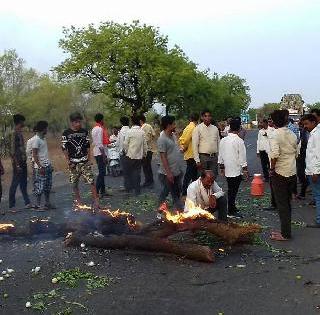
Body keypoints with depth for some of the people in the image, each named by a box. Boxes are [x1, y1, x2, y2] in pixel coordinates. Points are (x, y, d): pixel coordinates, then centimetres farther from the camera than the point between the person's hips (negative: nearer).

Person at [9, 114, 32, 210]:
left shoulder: (20, 133, 12)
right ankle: (11, 205, 7)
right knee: (15, 184, -1)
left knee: (23, 183, 12)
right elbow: (13, 151, -18)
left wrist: (24, 162, 16)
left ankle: (27, 203, 18)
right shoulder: (14, 134, -14)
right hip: (18, 163, -9)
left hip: (23, 162, 9)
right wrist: (17, 165, -20)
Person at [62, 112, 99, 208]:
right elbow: (64, 149, -2)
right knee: (74, 183, 7)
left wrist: (88, 159, 7)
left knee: (91, 181, -7)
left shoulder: (85, 132, 7)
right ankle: (78, 201, 22)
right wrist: (68, 162, -7)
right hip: (73, 163, -1)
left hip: (84, 161, 1)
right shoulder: (66, 133, -2)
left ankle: (96, 200, -4)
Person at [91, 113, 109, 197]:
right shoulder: (100, 129, -16)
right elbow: (100, 144, -20)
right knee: (102, 172, -8)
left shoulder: (94, 129, 15)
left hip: (96, 152, 10)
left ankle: (102, 191, 20)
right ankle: (96, 191, -8)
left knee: (102, 172, 14)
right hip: (100, 153, -10)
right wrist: (104, 155, -18)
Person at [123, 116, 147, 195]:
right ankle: (137, 190, 11)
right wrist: (144, 153, 16)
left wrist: (126, 151, 10)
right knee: (137, 172, 8)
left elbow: (125, 144, -7)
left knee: (129, 172, 12)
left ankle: (130, 187, 17)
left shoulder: (130, 132, -11)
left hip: (130, 155, -3)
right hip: (139, 156, 3)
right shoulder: (142, 132, -2)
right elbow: (145, 144, 3)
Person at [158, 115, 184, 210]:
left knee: (177, 192, 17)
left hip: (177, 171, 8)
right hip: (167, 173, -8)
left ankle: (178, 208, 29)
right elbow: (163, 157, -19)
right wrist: (168, 172, -21)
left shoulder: (173, 136, 9)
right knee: (165, 192, 5)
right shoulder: (162, 139, -18)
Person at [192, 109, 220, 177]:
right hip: (203, 157, -3)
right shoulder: (198, 129, -3)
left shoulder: (215, 128, 8)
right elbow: (195, 145, -6)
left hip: (214, 157, 3)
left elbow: (218, 143, 12)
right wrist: (197, 160, -11)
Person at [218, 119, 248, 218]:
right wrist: (245, 170, -4)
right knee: (233, 191, -1)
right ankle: (231, 212, 6)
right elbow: (242, 157, -12)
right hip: (236, 170, -6)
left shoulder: (223, 140, 5)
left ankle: (232, 208, 29)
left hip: (227, 170, 6)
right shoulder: (239, 141, -14)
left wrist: (222, 167, 22)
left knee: (231, 190, 17)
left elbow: (220, 156, 12)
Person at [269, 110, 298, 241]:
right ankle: (286, 230, 25)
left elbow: (275, 154, -26)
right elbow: (296, 153, 12)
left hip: (279, 172, -7)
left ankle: (285, 234, 6)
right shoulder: (292, 134, 6)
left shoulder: (276, 134, -15)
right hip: (292, 172, 7)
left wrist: (272, 168, -14)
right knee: (287, 203, 16)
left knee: (282, 204, 1)